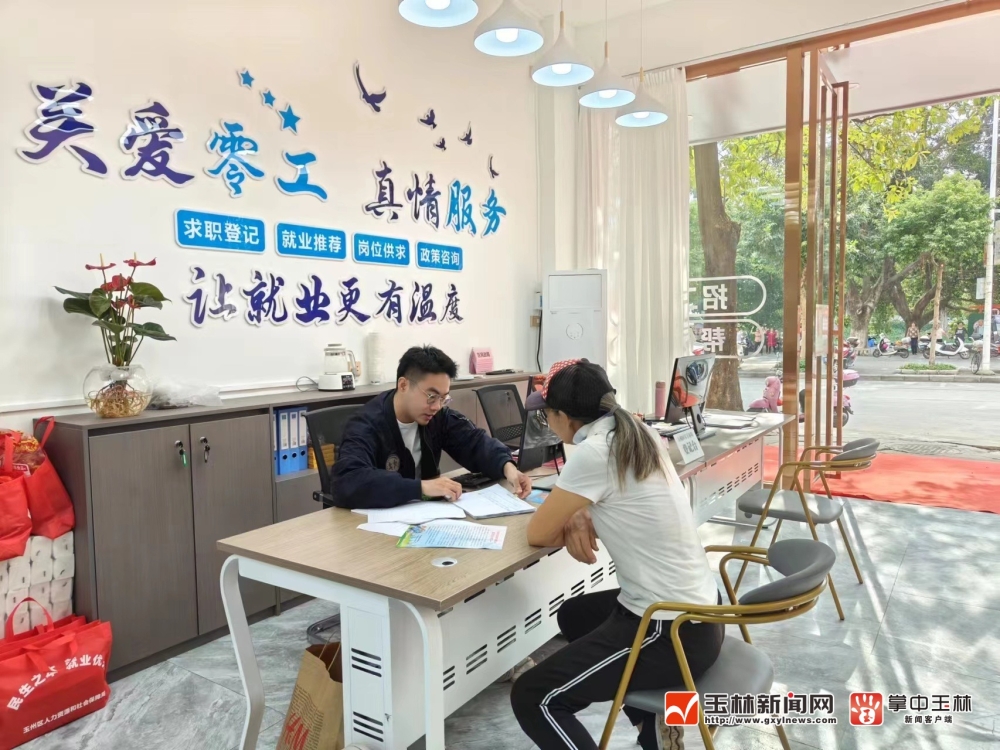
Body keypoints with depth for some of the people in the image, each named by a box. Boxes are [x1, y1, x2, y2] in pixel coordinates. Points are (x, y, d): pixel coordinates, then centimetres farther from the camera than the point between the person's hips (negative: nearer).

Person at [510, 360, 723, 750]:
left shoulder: (592, 453, -23)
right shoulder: (640, 434, 3)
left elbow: (538, 534, -13)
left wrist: (570, 524, 7)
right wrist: (581, 518, 1)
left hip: (672, 631, -9)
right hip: (698, 609, 9)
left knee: (530, 698, 0)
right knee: (574, 615, 31)